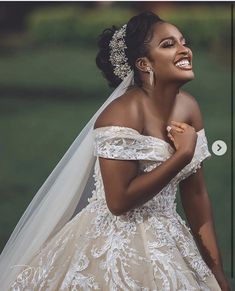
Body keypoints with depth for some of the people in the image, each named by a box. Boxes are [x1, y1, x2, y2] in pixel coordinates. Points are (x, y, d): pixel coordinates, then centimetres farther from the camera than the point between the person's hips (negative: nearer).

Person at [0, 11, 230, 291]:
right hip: (113, 248, -7)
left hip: (166, 241, 7)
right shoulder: (123, 113, -19)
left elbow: (196, 193, 6)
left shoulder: (189, 108, 1)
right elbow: (119, 201, -24)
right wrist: (182, 155, -20)